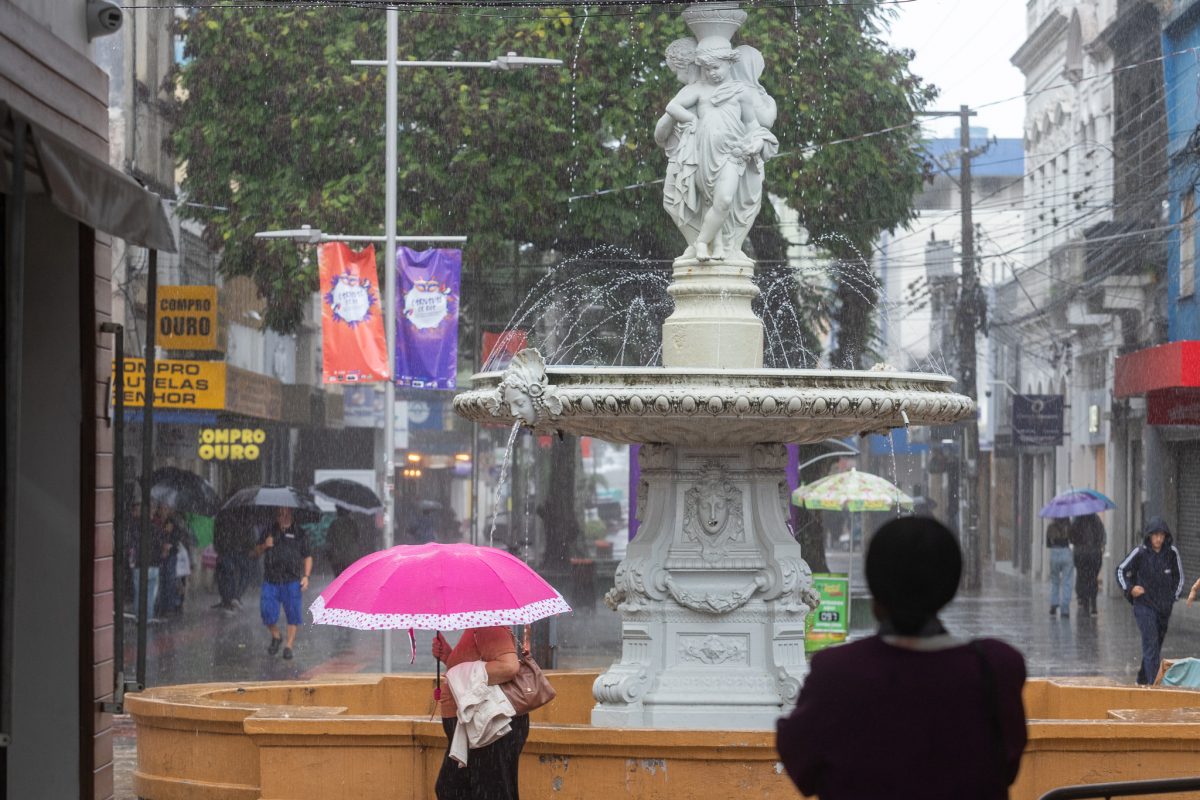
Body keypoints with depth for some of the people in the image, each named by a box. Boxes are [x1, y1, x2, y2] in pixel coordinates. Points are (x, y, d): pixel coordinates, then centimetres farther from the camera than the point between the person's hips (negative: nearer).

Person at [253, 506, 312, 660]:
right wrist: (264, 546, -7)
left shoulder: (299, 534, 6)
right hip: (271, 581, 2)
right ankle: (275, 637, 23)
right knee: (268, 612, -3)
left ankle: (289, 645, 8)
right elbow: (256, 553, 15)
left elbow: (308, 557, 9)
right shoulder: (269, 532, 11)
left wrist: (306, 576, -4)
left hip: (291, 580, -2)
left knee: (293, 613, -3)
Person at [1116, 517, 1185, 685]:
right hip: (1144, 605, -4)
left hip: (1165, 607, 4)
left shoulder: (1172, 552, 0)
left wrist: (1174, 597, 9)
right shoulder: (1140, 552, -9)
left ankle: (1143, 678, 29)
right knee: (1151, 644, -14)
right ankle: (1154, 683, -18)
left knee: (1157, 645, 13)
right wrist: (1129, 588, -9)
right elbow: (1121, 570, 3)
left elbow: (1179, 576, 15)